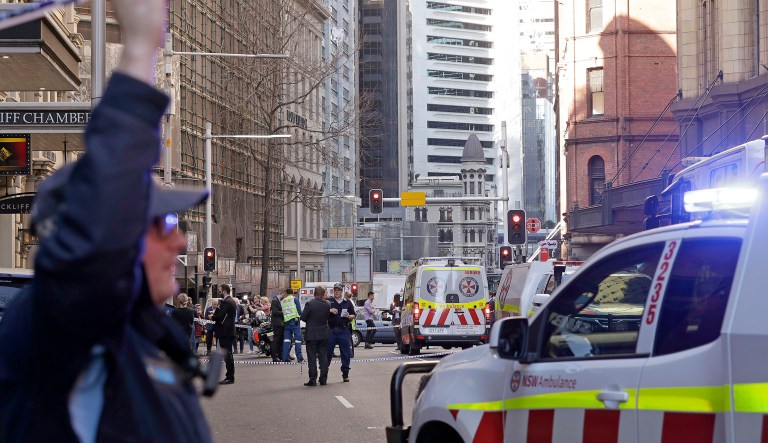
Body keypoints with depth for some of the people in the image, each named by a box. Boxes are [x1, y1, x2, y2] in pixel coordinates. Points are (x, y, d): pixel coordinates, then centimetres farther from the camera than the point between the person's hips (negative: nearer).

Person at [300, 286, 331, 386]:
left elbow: (303, 317, -10)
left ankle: (313, 379, -2)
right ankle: (323, 379, 11)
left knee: (312, 358, 0)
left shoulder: (309, 304, -15)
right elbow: (328, 317, 8)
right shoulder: (327, 305, -2)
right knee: (323, 357, 10)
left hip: (312, 334, -4)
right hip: (324, 334, 4)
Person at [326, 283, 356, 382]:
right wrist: (330, 311, -11)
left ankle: (345, 374, 7)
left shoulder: (348, 303, 12)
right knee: (327, 353, -2)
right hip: (331, 330, -1)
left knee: (346, 353, 0)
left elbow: (353, 316, 14)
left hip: (344, 330, 1)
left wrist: (348, 316, -7)